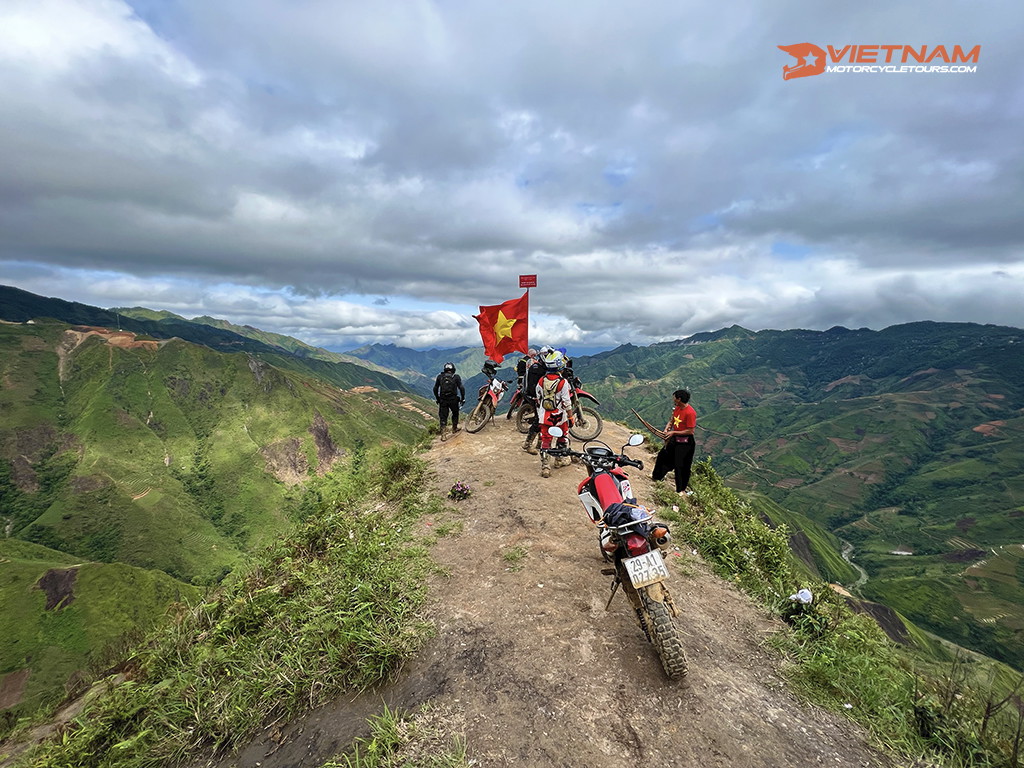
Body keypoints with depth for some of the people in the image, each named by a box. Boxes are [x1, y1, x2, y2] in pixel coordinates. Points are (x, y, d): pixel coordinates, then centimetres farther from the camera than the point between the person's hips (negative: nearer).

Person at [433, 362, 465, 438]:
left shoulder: (440, 376, 6)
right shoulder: (456, 377, 0)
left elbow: (435, 389, 7)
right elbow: (461, 388, -9)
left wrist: (437, 399, 18)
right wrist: (463, 398, 0)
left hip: (442, 400, 1)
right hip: (453, 399, -1)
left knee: (443, 417, 6)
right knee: (455, 413, 24)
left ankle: (443, 434, -4)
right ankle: (454, 429, 33)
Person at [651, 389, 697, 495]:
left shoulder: (690, 413, -26)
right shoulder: (677, 408, 1)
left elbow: (690, 431, -24)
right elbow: (672, 420, 14)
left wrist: (673, 432, -22)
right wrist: (667, 428, -6)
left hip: (685, 442, -9)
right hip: (674, 439, 9)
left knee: (681, 465, 2)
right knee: (663, 455, 21)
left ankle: (681, 489, 20)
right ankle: (656, 476, 42)